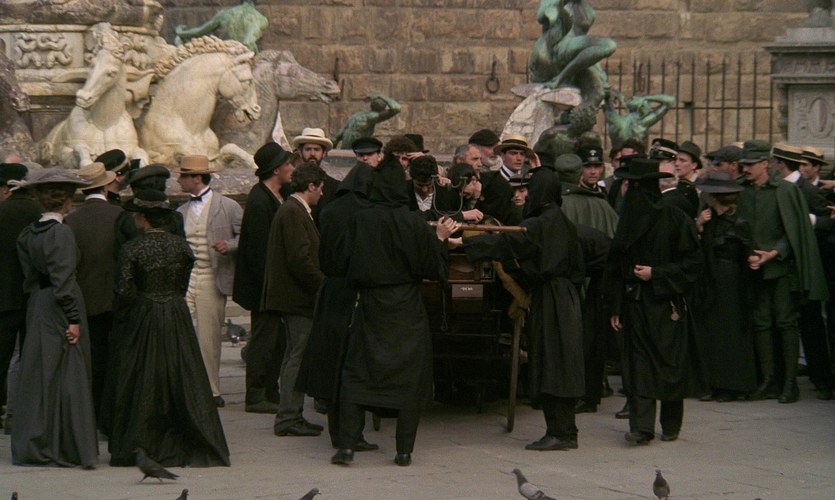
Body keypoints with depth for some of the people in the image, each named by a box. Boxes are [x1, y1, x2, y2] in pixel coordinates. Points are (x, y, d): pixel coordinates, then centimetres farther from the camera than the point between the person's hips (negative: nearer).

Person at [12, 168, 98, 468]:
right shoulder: (61, 234, -15)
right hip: (58, 309, -8)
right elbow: (63, 281, -19)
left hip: (36, 307, 8)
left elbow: (28, 277, 12)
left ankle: (32, 446, 16)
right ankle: (67, 449, -2)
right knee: (65, 375, -3)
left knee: (36, 377, 12)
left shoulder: (29, 233, 7)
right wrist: (73, 319, -17)